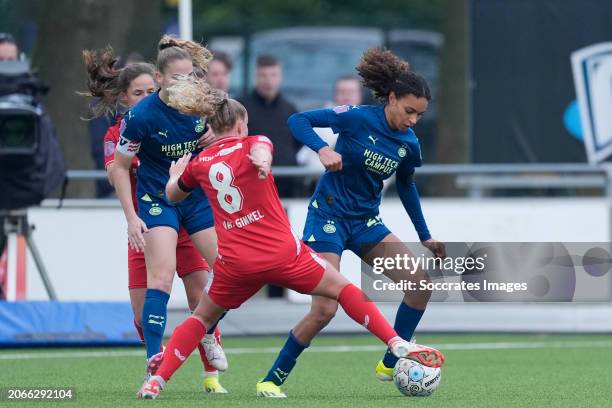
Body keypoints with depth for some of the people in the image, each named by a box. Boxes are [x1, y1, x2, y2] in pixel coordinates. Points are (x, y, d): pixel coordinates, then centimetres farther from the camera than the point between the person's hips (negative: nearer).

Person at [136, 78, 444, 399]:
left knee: (203, 317, 22)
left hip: (235, 263, 3)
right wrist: (263, 160, -46)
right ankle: (398, 345, 1)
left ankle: (156, 381, 8)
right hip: (283, 252, -3)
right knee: (342, 288, 12)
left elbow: (173, 194, 30)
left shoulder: (199, 163, 11)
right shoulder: (252, 144, 3)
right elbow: (260, 148, -24)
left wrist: (177, 173, 51)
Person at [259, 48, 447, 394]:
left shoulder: (409, 144, 1)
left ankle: (391, 365, 4)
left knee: (421, 281, -9)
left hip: (366, 222, 6)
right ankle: (273, 379, 1)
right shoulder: (358, 118, -16)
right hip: (328, 218, -6)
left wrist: (425, 236, 22)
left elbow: (406, 186, 19)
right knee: (325, 310, -15)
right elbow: (297, 121, -15)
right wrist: (323, 149, -33)